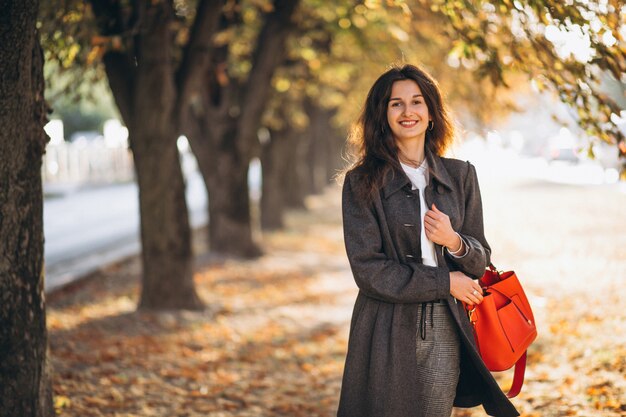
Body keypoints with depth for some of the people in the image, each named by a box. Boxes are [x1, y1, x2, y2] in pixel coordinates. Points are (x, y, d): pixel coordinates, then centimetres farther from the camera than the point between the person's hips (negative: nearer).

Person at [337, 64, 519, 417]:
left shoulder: (461, 175, 8)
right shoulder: (362, 182, -2)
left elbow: (480, 261, 10)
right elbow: (368, 269, -8)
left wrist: (453, 241, -13)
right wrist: (444, 281, -9)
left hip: (445, 333, 3)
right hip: (387, 335, -2)